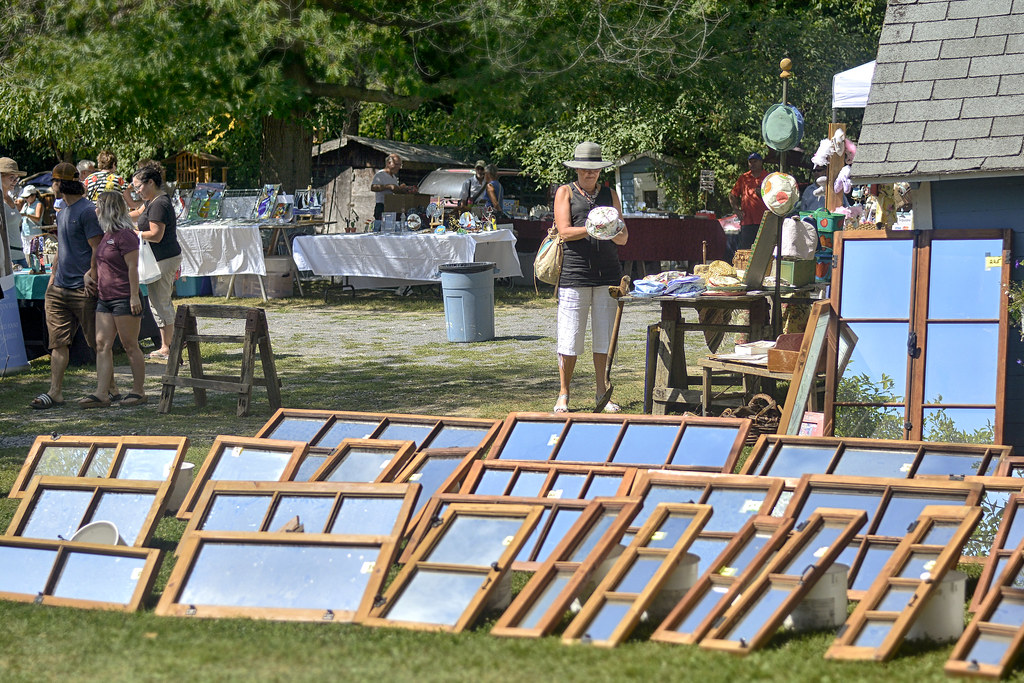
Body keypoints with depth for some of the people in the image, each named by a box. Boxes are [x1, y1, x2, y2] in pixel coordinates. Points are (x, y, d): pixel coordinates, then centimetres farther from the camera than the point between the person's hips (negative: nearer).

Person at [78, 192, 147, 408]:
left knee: (130, 346, 0)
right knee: (102, 345, 2)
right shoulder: (107, 234, 14)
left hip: (124, 299, -9)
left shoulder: (125, 235, -14)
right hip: (104, 299, 9)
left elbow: (132, 267, -16)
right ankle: (101, 394, 0)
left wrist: (134, 297, -19)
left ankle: (139, 391, 8)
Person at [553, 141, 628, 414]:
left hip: (607, 272, 3)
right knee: (570, 336, -4)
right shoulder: (565, 193, 8)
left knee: (604, 336, 4)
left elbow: (623, 238, 11)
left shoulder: (609, 194, 16)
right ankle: (563, 396, 4)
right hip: (575, 272, -3)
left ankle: (602, 394, 11)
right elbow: (564, 231, -5)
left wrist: (613, 232, -12)